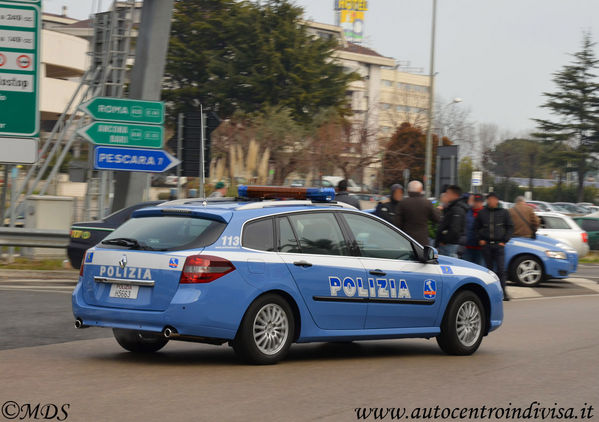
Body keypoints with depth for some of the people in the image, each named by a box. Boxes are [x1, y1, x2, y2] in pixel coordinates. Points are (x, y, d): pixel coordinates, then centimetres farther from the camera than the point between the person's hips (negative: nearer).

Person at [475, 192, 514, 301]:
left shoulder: (503, 212, 5)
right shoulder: (482, 213, 8)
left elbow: (510, 227, 9)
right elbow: (477, 227, 19)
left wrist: (504, 240, 0)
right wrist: (480, 239, 6)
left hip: (499, 244, -2)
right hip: (486, 245, 2)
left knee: (500, 269, -9)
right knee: (489, 268, 5)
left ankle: (503, 292, -9)